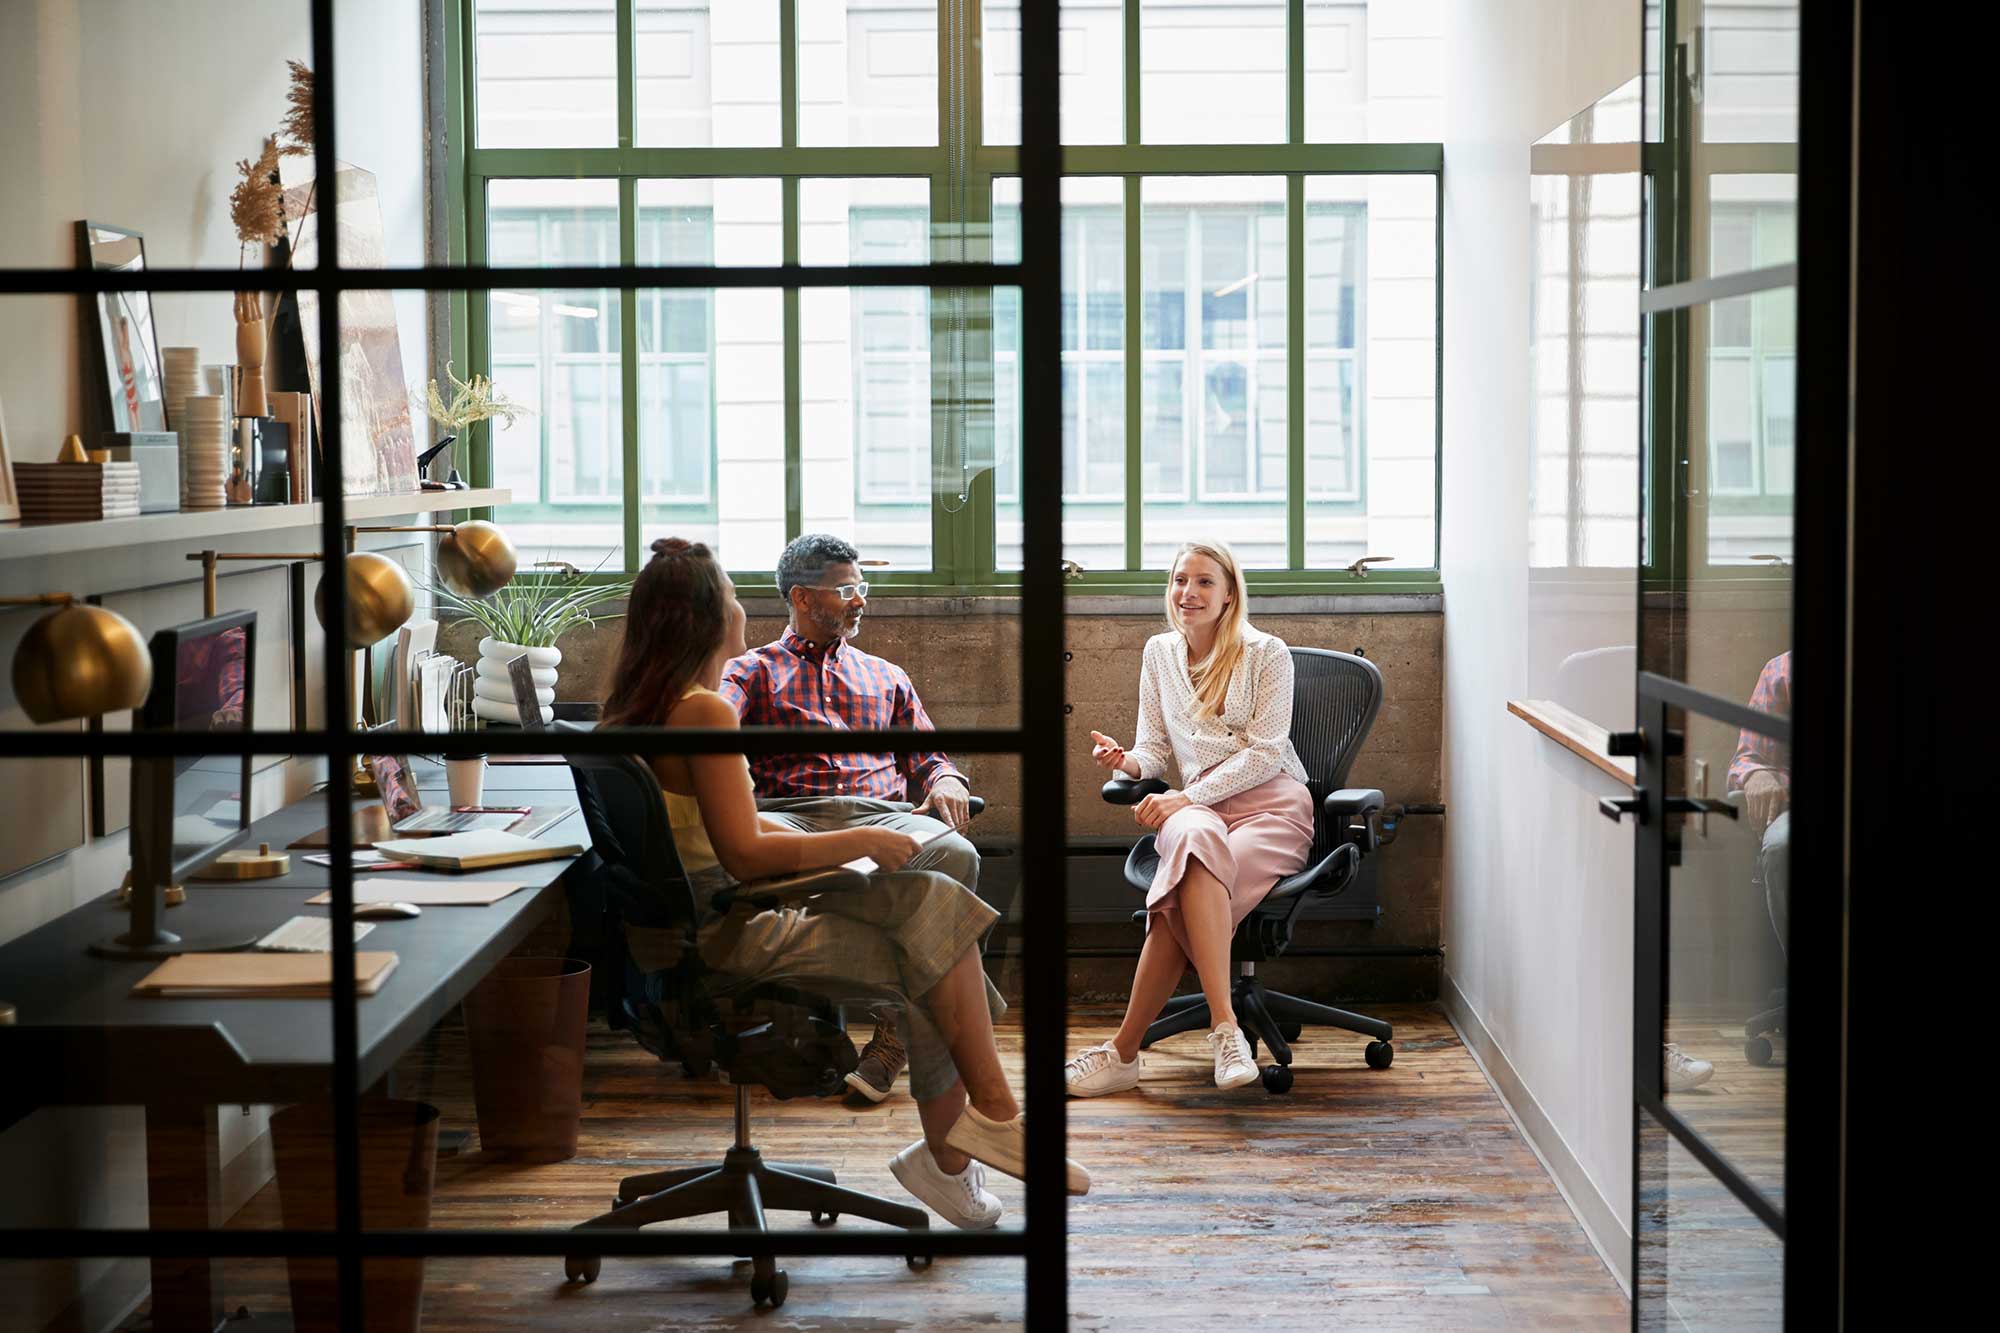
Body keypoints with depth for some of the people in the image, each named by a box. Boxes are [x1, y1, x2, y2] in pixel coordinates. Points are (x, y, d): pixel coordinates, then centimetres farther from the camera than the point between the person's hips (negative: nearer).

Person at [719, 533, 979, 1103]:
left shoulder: (887, 677, 33)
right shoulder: (752, 671, 22)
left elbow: (926, 756, 28)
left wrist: (945, 781, 3)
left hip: (883, 816, 2)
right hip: (790, 815, -2)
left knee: (953, 853, -34)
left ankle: (893, 1034, -32)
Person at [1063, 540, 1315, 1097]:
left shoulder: (1267, 654, 3)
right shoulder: (1160, 653, 18)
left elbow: (1265, 753, -6)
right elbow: (1156, 748, 18)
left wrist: (1188, 797, -17)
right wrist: (1128, 762, -8)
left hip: (1272, 805, -2)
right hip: (1199, 806, 2)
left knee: (1184, 897, -34)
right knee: (1196, 841, -39)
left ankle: (1124, 1050, -36)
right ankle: (1224, 1026, -47)